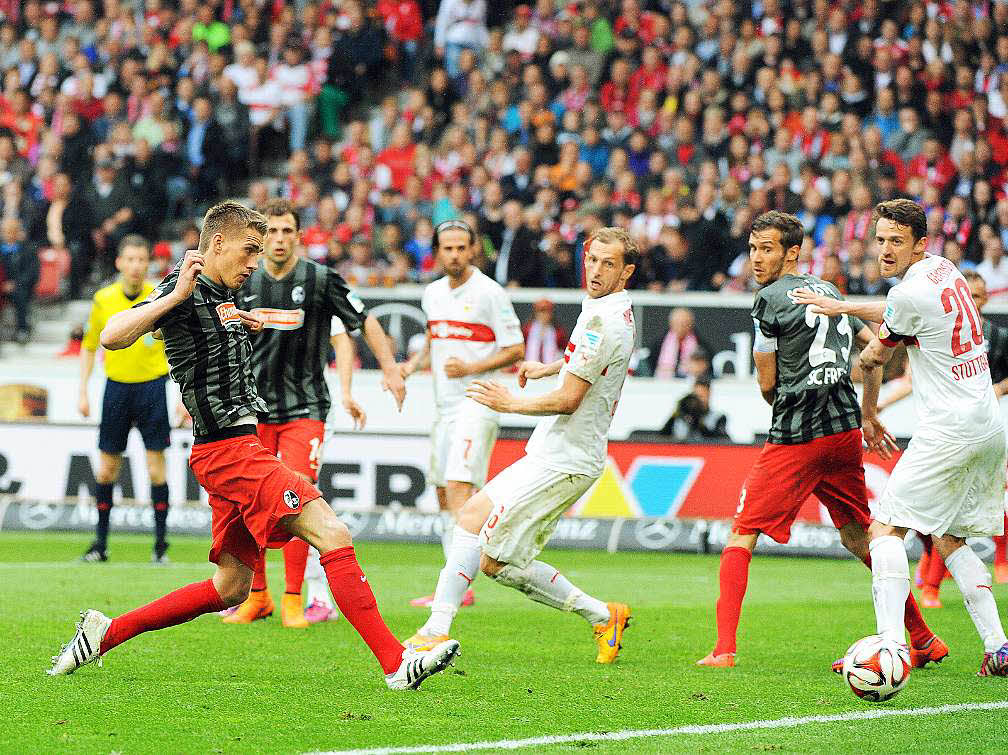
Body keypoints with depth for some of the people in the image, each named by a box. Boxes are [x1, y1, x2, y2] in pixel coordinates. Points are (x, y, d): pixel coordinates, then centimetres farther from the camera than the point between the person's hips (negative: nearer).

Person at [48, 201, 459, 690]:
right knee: (332, 534, -17)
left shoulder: (222, 296, 18)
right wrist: (177, 295, -27)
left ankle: (106, 632, 19)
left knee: (230, 588, 14)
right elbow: (112, 337, -24)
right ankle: (395, 663, -21)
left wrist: (241, 323, 34)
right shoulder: (186, 292, -10)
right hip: (228, 449, -11)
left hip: (239, 446, 11)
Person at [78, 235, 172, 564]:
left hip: (153, 386, -2)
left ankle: (160, 543, 2)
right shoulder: (103, 300, 0)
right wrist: (83, 392, 6)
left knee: (156, 468, -5)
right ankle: (100, 542, 14)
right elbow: (89, 346, 10)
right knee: (106, 469, 3)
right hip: (117, 386, 2)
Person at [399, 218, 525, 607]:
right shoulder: (432, 294, 12)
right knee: (443, 493, 9)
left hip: (477, 402, -8)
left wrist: (470, 367, -18)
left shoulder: (488, 293, -9)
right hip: (445, 402, 8)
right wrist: (411, 366, 9)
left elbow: (515, 349, -7)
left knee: (458, 485, -19)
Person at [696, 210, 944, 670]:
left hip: (796, 439, -7)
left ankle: (724, 649, -11)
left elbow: (767, 384, -3)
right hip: (846, 430, 7)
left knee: (742, 535, 0)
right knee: (858, 537, 19)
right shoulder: (830, 292, 15)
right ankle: (924, 641, 20)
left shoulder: (770, 300, -6)